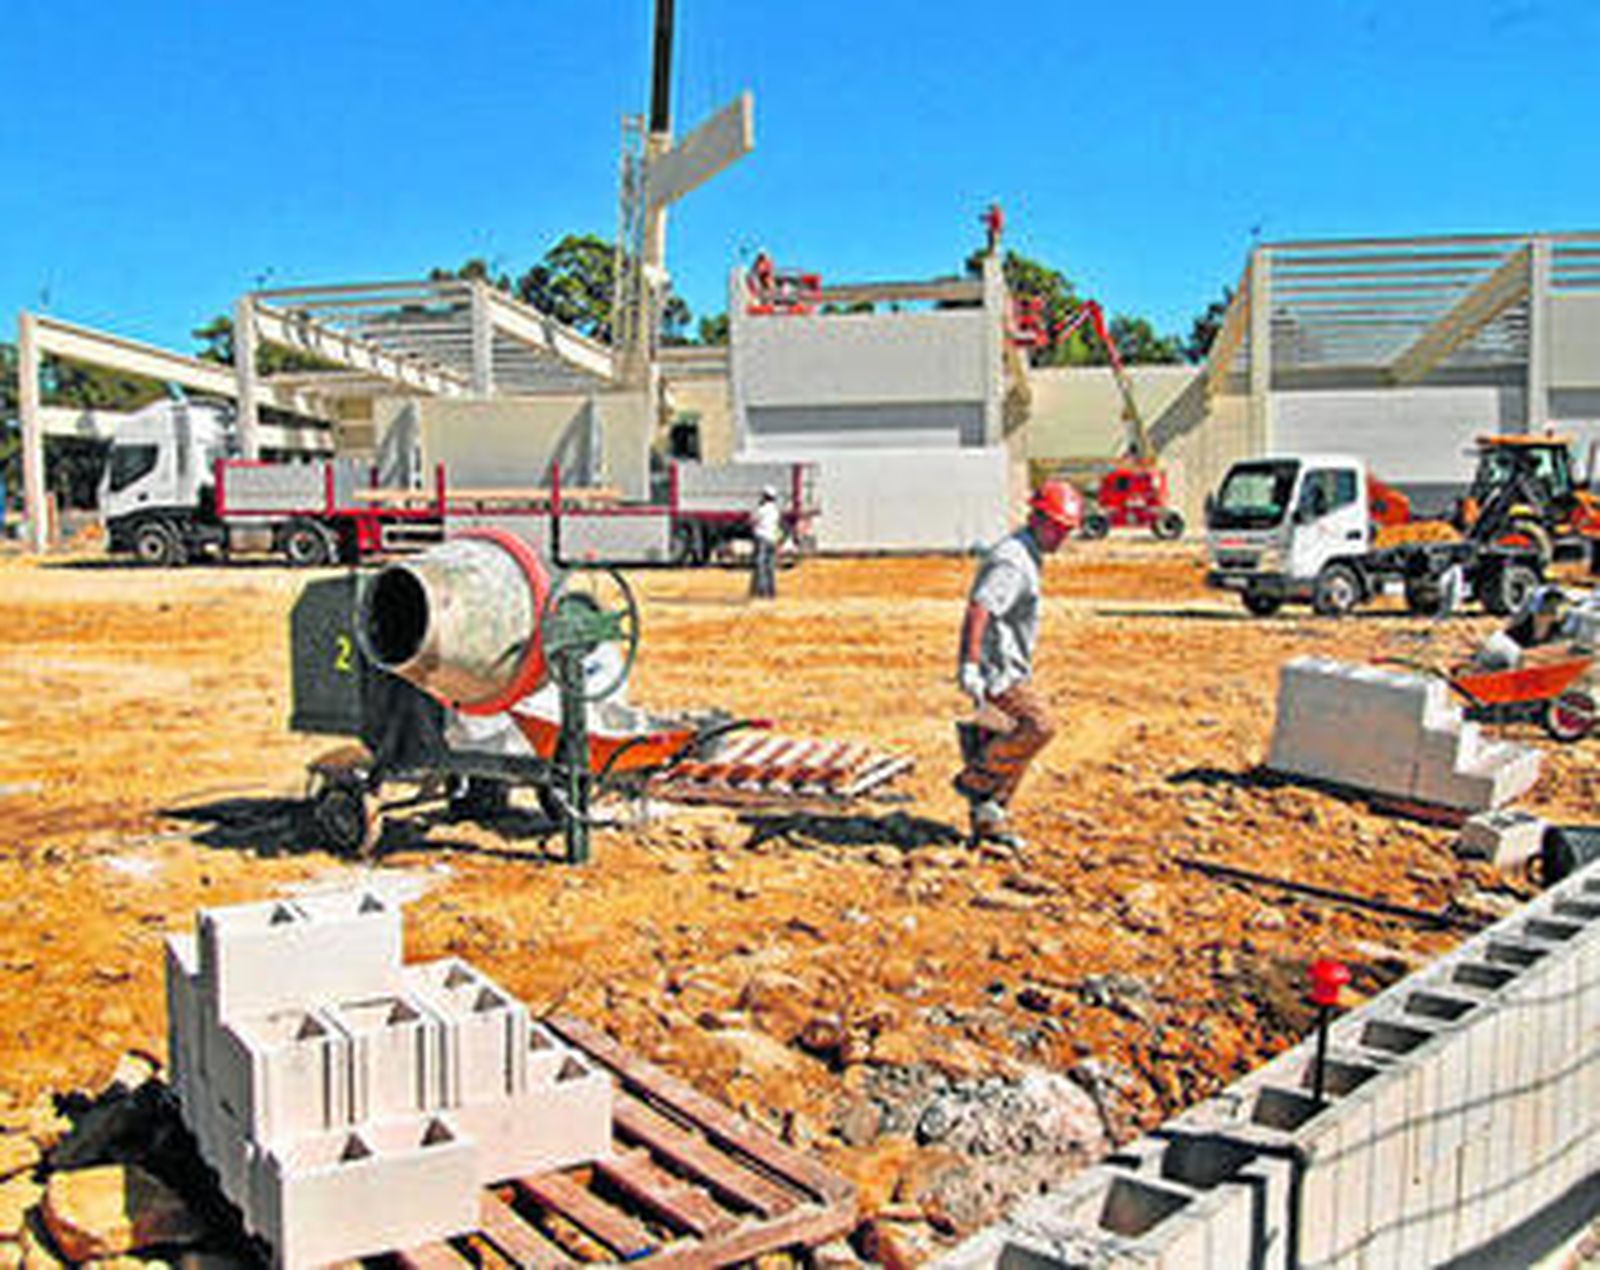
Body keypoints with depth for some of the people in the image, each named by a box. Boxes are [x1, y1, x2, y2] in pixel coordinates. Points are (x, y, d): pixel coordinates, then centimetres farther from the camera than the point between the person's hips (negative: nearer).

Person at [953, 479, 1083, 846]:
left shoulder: (1027, 557, 17)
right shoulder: (1013, 561, -17)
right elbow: (979, 608, -28)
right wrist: (971, 664, -34)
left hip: (1008, 669, 10)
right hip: (997, 669, -10)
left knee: (1007, 741, 11)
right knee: (1037, 727, -16)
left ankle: (986, 822, 19)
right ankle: (975, 779, -4)